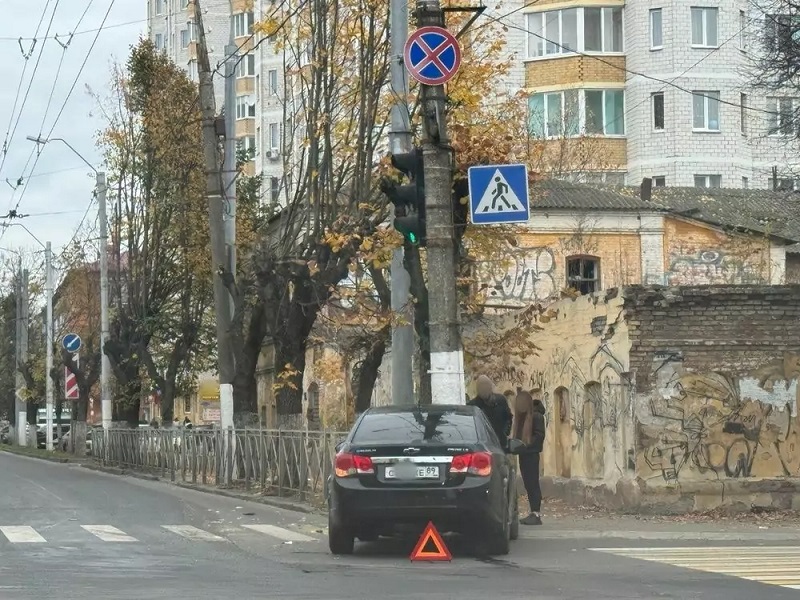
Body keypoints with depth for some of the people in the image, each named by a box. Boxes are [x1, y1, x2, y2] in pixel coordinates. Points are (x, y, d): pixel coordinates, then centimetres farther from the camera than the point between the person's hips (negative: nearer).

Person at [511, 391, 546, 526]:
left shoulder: (536, 416, -10)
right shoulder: (521, 416, 15)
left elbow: (539, 435, -15)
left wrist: (526, 445, -20)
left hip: (531, 453, -8)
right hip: (523, 454, 8)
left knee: (533, 483, -10)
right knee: (528, 484, 8)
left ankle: (536, 514, -11)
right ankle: (533, 513, 10)